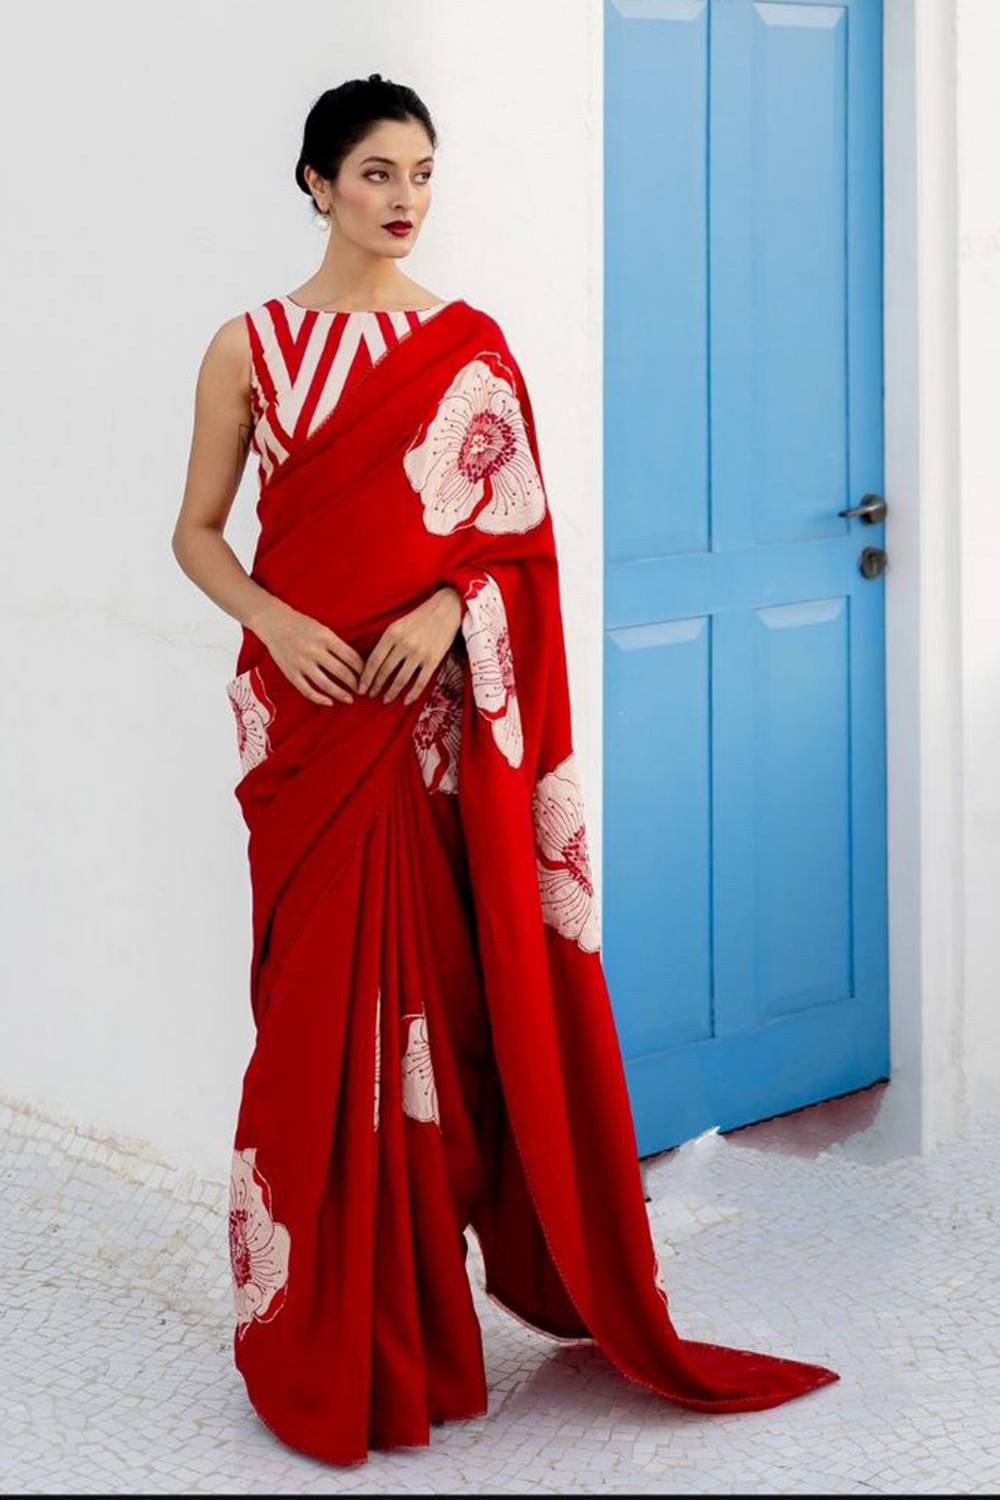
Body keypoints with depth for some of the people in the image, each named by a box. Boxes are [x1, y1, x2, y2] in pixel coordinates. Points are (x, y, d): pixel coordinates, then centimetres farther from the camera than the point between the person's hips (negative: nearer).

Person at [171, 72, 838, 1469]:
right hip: (310, 704, -1)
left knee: (452, 981, 2)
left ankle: (422, 1297, 17)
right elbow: (197, 531, 6)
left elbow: (515, 531, 6)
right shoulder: (252, 346, 4)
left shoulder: (470, 344, 7)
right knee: (325, 995, 0)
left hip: (441, 709, 1)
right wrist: (276, 622, -11)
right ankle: (327, 1318, 11)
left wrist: (450, 606, -13)